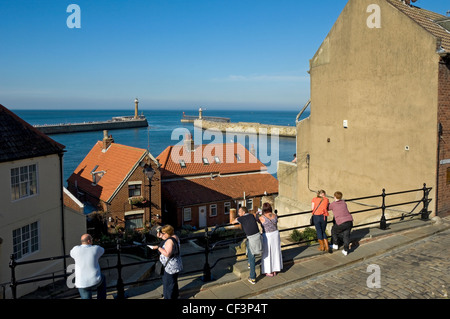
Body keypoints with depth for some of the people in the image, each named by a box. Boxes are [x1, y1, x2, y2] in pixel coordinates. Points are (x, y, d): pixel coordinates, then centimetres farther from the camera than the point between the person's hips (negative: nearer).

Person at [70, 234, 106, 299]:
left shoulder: (76, 249, -7)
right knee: (102, 278, 33)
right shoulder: (95, 248, -7)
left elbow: (72, 254, 20)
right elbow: (102, 250, 19)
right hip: (95, 281, 0)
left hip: (82, 284, 0)